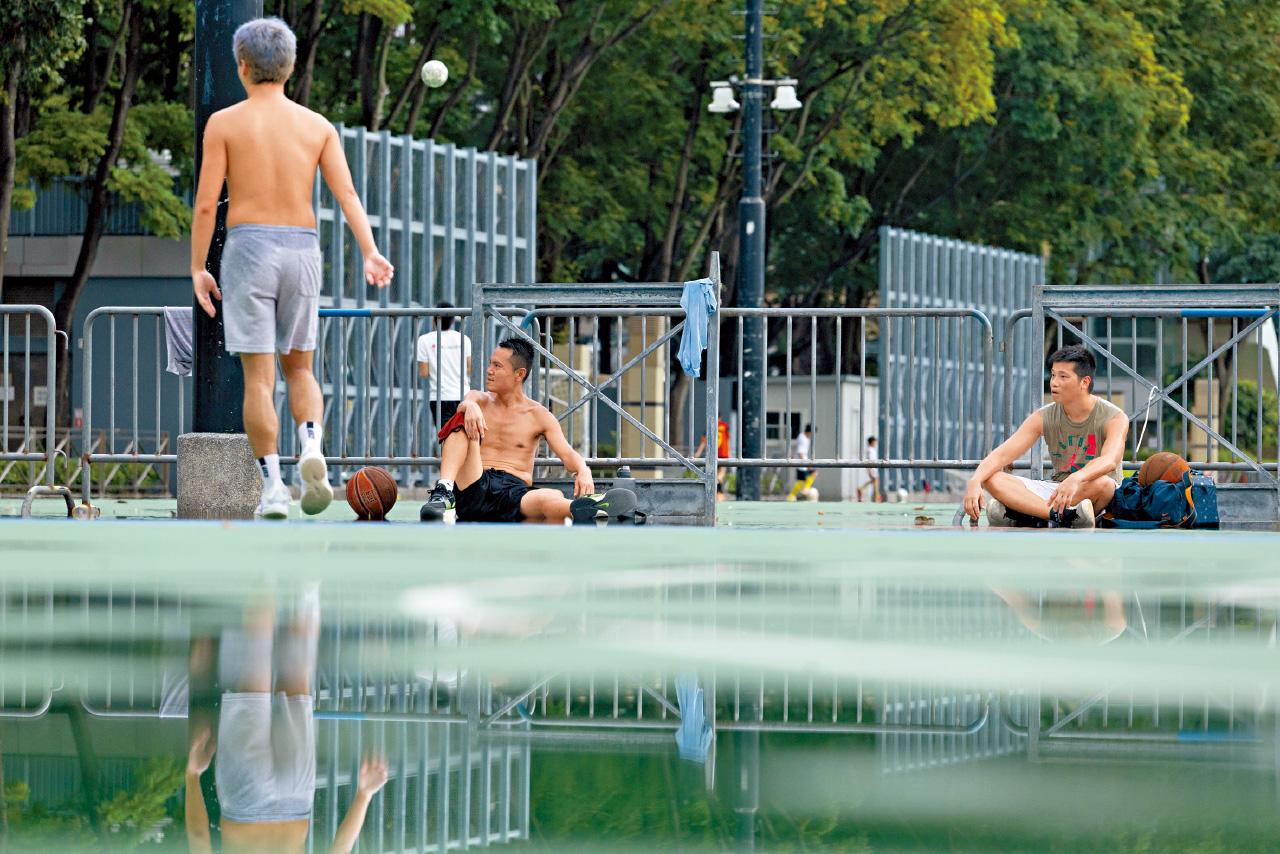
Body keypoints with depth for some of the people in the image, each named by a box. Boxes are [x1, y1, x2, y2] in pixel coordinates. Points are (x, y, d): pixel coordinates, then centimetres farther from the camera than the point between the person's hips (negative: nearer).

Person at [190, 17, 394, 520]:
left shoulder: (224, 124, -1)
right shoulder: (317, 126, 7)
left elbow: (206, 204, -5)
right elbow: (347, 194, -3)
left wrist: (197, 269, 1)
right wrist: (370, 254, -9)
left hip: (248, 247, -3)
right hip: (302, 249, 3)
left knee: (258, 375, 0)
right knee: (298, 367, 15)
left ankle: (272, 488, -5)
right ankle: (312, 448, -12)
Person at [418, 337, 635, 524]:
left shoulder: (538, 415, 11)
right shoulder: (480, 400, 16)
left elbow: (567, 453, -1)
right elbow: (466, 404, -9)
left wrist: (582, 470, -26)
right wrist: (470, 407, -37)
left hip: (515, 491, -1)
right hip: (473, 491, 1)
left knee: (553, 499, -36)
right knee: (463, 421, -22)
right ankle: (443, 494, -45)